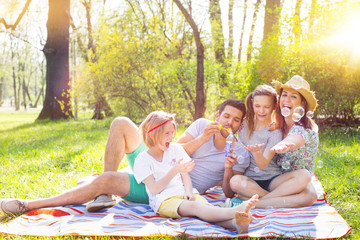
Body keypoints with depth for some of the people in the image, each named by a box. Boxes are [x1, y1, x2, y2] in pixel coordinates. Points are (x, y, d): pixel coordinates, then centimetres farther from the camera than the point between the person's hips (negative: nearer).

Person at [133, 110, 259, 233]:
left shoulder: (175, 148, 20)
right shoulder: (142, 159, 4)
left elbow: (185, 175, 15)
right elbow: (154, 189, -7)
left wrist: (188, 192, -7)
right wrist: (174, 171, -17)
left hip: (184, 194, 5)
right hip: (164, 200, -5)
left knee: (204, 205, -31)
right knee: (195, 207, -36)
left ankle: (236, 223, -61)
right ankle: (236, 211, -62)